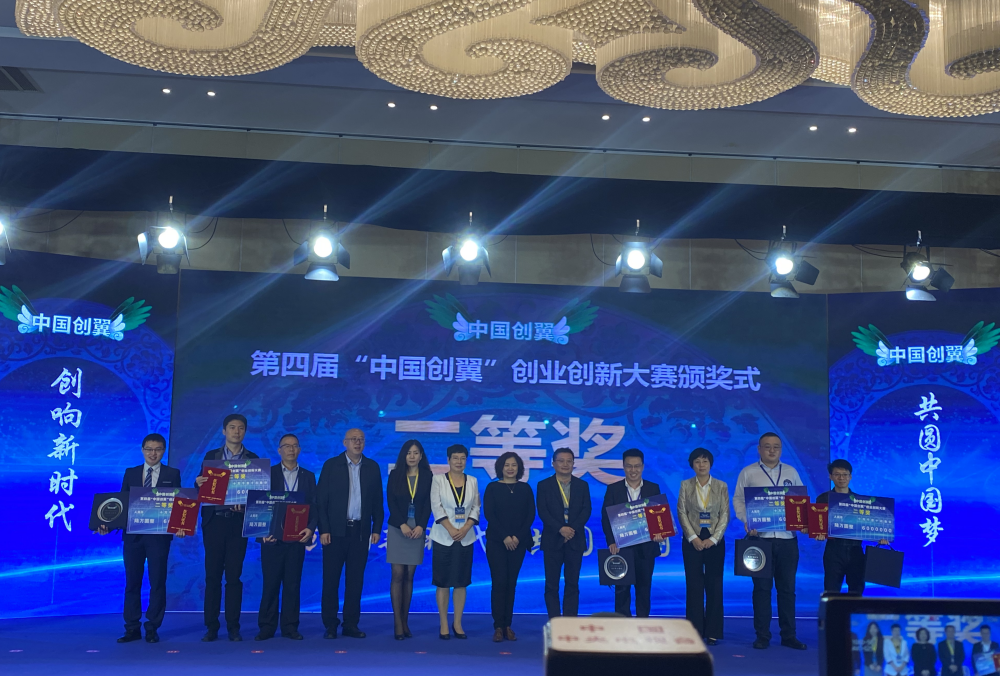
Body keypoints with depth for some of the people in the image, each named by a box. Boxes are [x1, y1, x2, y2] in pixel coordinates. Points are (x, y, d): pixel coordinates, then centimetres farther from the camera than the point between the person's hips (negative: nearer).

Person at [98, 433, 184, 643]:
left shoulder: (172, 474, 5)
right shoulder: (130, 473, 11)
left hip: (159, 535, -2)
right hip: (132, 534, 2)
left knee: (157, 582, 2)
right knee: (132, 582, 6)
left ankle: (152, 628, 11)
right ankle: (132, 628, 13)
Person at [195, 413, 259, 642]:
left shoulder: (253, 459, 7)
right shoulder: (211, 456, 9)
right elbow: (203, 488, 5)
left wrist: (246, 503, -18)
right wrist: (199, 483, -18)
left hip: (238, 521, -1)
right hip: (214, 520, 1)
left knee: (234, 575, 1)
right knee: (212, 575, 1)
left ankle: (233, 627, 6)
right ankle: (211, 627, 6)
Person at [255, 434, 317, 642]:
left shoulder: (308, 476, 11)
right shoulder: (267, 473, 5)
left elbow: (314, 506, 6)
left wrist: (311, 528, -10)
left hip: (297, 537, 2)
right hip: (272, 536, -1)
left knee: (293, 583, 4)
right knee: (270, 583, 1)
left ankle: (290, 627, 10)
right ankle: (267, 627, 7)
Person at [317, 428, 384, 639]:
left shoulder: (372, 467, 7)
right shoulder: (331, 465, 0)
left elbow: (377, 501, 9)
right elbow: (321, 499, -2)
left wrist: (377, 529, 3)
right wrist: (323, 530, -9)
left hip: (361, 531, 2)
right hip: (336, 531, -2)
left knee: (355, 580, 5)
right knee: (331, 579, 1)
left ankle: (351, 624, 13)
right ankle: (330, 625, 9)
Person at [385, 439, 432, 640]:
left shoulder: (427, 476, 5)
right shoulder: (395, 475, 4)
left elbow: (428, 505, 1)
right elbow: (391, 502, -2)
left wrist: (421, 526, -13)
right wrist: (402, 525, -14)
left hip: (417, 529, 1)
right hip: (398, 528, -1)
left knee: (409, 576, 4)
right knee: (398, 575, -5)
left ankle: (405, 621, 9)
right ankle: (398, 623, -4)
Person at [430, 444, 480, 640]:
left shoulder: (472, 481, 8)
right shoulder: (438, 480, 0)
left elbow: (476, 508, 4)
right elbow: (436, 507, -8)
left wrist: (465, 529, -11)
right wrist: (451, 530, -15)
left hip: (465, 538, 3)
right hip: (443, 537, -2)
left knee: (461, 582, 5)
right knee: (443, 582, 0)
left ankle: (457, 624, 12)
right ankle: (444, 625, 6)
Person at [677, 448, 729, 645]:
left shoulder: (721, 486, 4)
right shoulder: (685, 485, 3)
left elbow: (725, 515, -1)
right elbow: (681, 513, -2)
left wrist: (713, 538, -11)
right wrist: (693, 537, -12)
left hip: (715, 539, 0)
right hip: (692, 540, 0)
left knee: (714, 586, 1)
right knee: (694, 585, 0)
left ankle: (713, 632, 7)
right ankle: (695, 631, 5)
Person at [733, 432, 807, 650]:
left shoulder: (791, 472, 13)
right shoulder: (748, 473, 5)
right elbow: (738, 500, 3)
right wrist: (747, 522, -12)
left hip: (787, 538, 2)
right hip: (759, 537, -2)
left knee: (787, 587, 5)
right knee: (762, 587, 1)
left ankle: (788, 635, 13)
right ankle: (762, 635, 8)